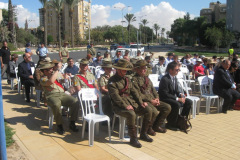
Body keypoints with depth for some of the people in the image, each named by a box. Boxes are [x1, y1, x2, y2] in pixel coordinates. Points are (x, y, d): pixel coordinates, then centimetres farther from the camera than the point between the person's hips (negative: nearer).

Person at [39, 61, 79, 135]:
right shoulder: (43, 79, 4)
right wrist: (58, 69, -15)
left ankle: (72, 123, -11)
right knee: (56, 105, -40)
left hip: (62, 94, 5)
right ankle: (59, 125, -20)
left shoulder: (55, 74, 24)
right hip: (52, 96, -5)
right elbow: (51, 81, -19)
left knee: (75, 102, -22)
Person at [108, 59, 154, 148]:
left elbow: (134, 91, 13)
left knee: (148, 110, -8)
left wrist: (141, 102, 0)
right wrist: (125, 106, -24)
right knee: (131, 114, -35)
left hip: (131, 102, 7)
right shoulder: (112, 81, -5)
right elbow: (115, 96, -16)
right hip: (119, 106, -7)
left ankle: (143, 134, 6)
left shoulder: (127, 79, 18)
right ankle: (133, 138, -16)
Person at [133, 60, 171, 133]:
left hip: (153, 100, 8)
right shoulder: (134, 79, -7)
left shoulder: (147, 78, 21)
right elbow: (138, 94, -15)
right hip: (143, 101, -8)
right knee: (154, 111, -32)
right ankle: (148, 128, -3)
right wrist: (151, 101, -16)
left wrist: (156, 98, 0)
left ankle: (157, 125, 9)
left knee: (167, 107, -5)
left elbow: (153, 89, 20)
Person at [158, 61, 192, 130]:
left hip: (173, 98, 9)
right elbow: (165, 94, -24)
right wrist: (177, 99, -25)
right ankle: (171, 124, -15)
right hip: (165, 99, -9)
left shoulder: (175, 78, 8)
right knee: (176, 104, -34)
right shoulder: (165, 79, -21)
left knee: (189, 102, -1)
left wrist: (180, 95, -6)